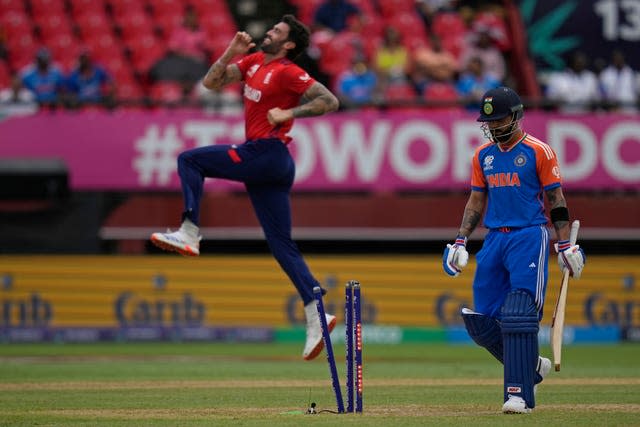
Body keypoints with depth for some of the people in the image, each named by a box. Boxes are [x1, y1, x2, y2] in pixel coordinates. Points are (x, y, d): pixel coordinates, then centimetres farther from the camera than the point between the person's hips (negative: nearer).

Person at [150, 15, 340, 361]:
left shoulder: (288, 73, -8)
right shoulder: (254, 61, 16)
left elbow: (330, 101, -15)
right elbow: (212, 82, 16)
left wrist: (289, 113, -17)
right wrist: (231, 52, 5)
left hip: (266, 155, -9)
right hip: (263, 163, 9)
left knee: (189, 160, -4)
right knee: (282, 246, 5)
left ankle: (189, 234, -11)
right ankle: (315, 316, 1)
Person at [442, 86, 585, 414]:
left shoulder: (538, 151, -3)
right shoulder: (483, 155, 13)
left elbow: (556, 200, -2)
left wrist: (565, 245, -6)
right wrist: (461, 241, 9)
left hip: (529, 236, -6)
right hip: (494, 239, 6)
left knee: (519, 316, -15)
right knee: (481, 320, 1)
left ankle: (519, 393, -13)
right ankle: (531, 366, 21)